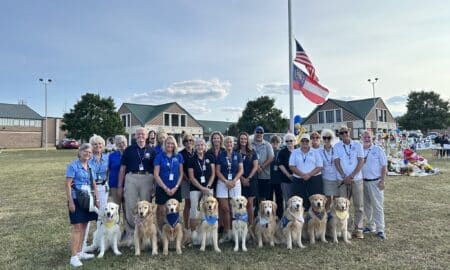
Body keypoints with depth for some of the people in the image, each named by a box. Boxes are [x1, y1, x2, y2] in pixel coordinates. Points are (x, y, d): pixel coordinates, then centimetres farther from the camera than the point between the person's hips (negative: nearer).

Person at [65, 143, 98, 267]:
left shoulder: (90, 166, 10)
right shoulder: (73, 165, -8)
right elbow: (67, 184, -11)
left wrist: (97, 199, 12)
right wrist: (70, 202, -16)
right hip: (76, 200, -6)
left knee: (84, 226, 12)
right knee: (77, 227, -5)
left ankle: (79, 252, 25)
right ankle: (73, 256, 3)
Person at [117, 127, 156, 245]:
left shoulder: (151, 151, 10)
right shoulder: (129, 150, 8)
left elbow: (155, 169, 10)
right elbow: (122, 168, 8)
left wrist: (155, 185, 4)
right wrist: (120, 186, 3)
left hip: (147, 179, 1)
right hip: (131, 179, 0)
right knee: (130, 208, 0)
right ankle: (130, 234, 12)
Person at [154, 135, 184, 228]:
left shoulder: (179, 156, 4)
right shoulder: (159, 156, -2)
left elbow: (181, 173, 6)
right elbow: (156, 174, -5)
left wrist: (176, 187, -5)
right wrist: (165, 188, -10)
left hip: (175, 189, 2)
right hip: (162, 188, -2)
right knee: (161, 212, 3)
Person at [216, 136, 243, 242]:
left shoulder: (237, 155, 7)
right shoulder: (220, 155, 5)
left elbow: (241, 170, 3)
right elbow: (217, 171, 1)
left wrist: (233, 181, -10)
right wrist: (226, 181, -10)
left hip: (235, 182, 1)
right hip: (222, 182, 0)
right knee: (224, 208, -2)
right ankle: (227, 232, 8)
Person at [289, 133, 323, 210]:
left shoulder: (315, 152, 8)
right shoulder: (295, 152, 9)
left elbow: (319, 167, 1)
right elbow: (292, 166, 0)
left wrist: (309, 175, -14)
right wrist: (302, 175, -13)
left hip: (314, 179, 0)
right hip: (298, 180, 1)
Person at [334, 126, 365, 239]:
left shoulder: (357, 144, 2)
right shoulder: (337, 146, 4)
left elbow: (361, 161, -3)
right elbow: (336, 162, -1)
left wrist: (351, 176, -11)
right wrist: (344, 176, -11)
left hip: (356, 178, 0)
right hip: (342, 179, 1)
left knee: (359, 205, 3)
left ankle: (358, 229, 14)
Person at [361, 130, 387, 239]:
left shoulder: (378, 149, -4)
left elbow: (384, 166, -4)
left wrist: (382, 181, -9)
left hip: (375, 182, -4)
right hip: (363, 181, 4)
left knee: (377, 206, -2)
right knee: (367, 206, 13)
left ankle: (380, 230, 5)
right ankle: (371, 226, 26)